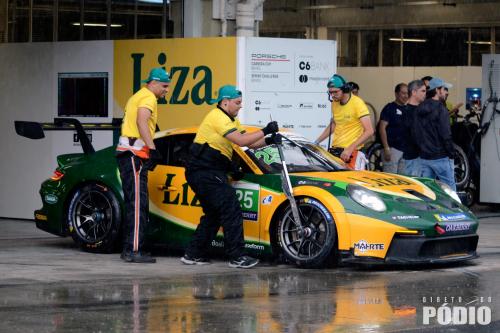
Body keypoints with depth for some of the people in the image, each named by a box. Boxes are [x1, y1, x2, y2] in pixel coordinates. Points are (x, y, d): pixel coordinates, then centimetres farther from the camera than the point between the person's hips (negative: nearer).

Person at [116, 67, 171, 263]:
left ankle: (128, 249, 14)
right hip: (135, 154, -11)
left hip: (126, 153, 11)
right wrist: (152, 148, -29)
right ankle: (134, 250, -20)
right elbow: (141, 122, -22)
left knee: (133, 204, 13)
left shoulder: (137, 96, 25)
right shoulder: (148, 98, -6)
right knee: (138, 203, -15)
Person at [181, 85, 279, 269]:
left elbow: (249, 142, 17)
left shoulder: (230, 120, 20)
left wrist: (267, 141, 0)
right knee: (232, 211, -13)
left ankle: (193, 255, 17)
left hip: (210, 173, 11)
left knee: (213, 215, 15)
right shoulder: (218, 117, -14)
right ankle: (237, 257, -13)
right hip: (206, 172, -11)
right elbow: (241, 141, -23)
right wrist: (265, 131, -16)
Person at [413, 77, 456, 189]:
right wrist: (451, 154, -9)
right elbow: (446, 135, -17)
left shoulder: (419, 109, 10)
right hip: (440, 158, -7)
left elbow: (415, 134, 14)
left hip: (424, 158, 7)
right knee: (450, 190, -2)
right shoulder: (440, 109, -13)